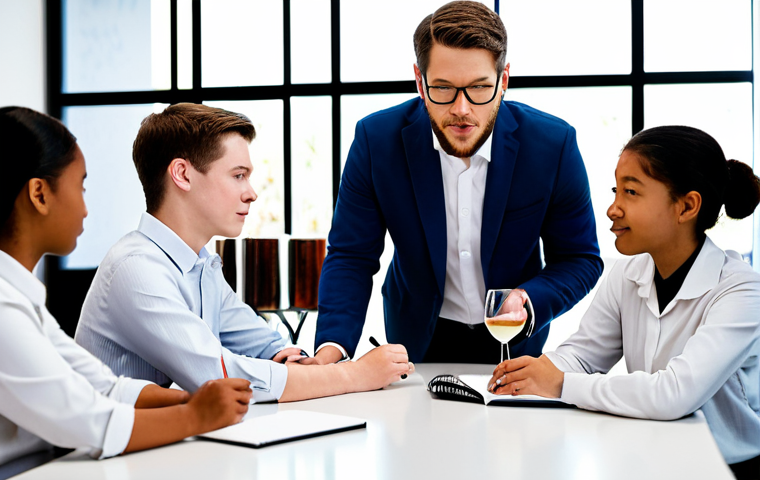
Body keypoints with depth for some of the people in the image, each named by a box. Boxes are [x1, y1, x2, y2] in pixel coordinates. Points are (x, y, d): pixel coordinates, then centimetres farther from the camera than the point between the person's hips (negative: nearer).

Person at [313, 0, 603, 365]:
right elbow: (351, 257, -9)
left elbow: (580, 260, -4)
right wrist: (332, 346, -25)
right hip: (418, 340, 1)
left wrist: (529, 302, -24)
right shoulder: (376, 140, -14)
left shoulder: (553, 144, -15)